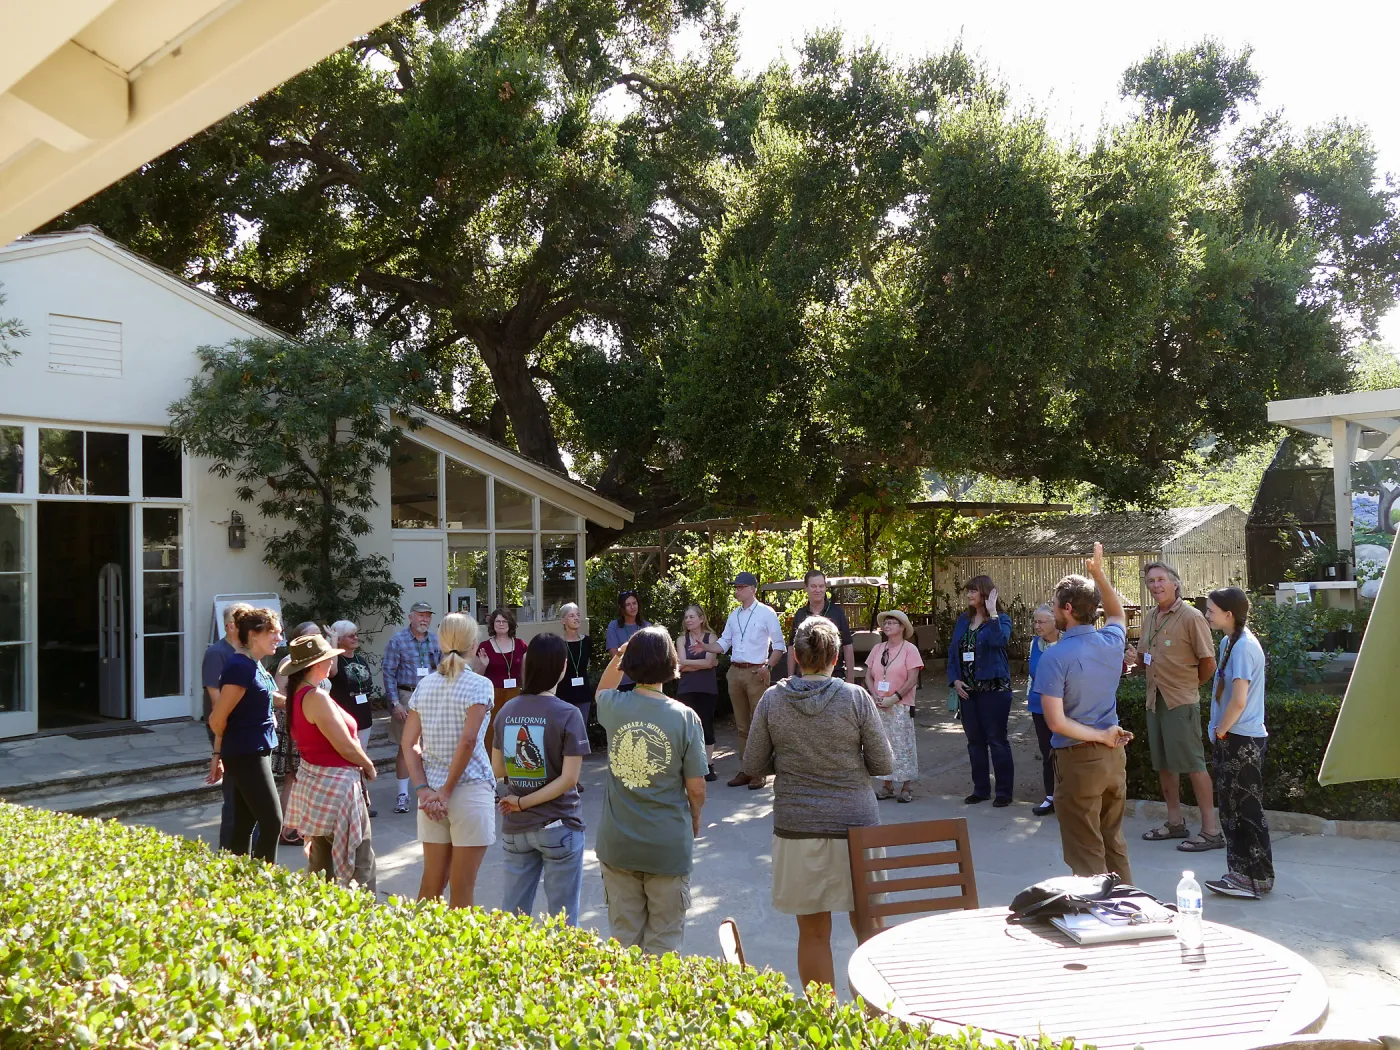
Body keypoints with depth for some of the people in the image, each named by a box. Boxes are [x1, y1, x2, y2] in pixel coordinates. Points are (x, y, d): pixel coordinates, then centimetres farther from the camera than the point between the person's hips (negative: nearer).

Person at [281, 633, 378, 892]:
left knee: (320, 861, 17)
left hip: (314, 781, 10)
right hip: (334, 785, -10)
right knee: (360, 862, -3)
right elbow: (345, 746, -21)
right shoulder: (316, 697, -21)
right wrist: (368, 766, -3)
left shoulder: (298, 694, 7)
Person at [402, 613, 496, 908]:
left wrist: (424, 789, -2)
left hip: (431, 795, 5)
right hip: (470, 791, -5)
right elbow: (467, 741, -17)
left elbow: (410, 744, 3)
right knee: (462, 887, 5)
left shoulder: (425, 685, 7)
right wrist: (447, 791, -11)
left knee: (432, 881, 15)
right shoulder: (479, 685, -9)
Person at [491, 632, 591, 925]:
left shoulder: (507, 711, 1)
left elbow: (497, 769, 8)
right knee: (562, 916, 7)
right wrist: (525, 802, -11)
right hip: (558, 825, -5)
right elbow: (569, 779, -18)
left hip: (515, 827, 5)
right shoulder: (567, 714, -14)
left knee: (512, 913, 15)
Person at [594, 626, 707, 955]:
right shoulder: (685, 717, -14)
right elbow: (696, 788, -7)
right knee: (664, 941, 11)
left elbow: (602, 691, 22)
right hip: (669, 846, -2)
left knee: (624, 936, 15)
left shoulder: (614, 707, -7)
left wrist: (619, 655, 12)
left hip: (617, 844, 2)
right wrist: (695, 821, 11)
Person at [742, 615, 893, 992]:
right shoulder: (856, 698, -9)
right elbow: (883, 765, -4)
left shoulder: (772, 700, -5)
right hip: (855, 824, -1)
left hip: (797, 828, 1)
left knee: (813, 932, 12)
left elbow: (753, 766, 1)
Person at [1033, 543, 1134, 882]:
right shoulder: (1112, 642, 0)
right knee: (1114, 843, 19)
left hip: (1078, 761, -6)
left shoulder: (1055, 657, -17)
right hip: (1114, 756, 6)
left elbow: (1056, 721, -22)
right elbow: (1117, 613, 26)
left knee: (1087, 854, 2)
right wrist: (1099, 573, 24)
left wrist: (1102, 736, -11)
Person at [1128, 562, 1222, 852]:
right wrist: (1136, 659, 0)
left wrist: (1189, 685, 4)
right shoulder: (1149, 617, 10)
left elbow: (1209, 662, -9)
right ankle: (1175, 823, 26)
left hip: (1181, 701, -8)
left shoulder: (1190, 617, -12)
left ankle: (1211, 830, 1)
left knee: (1192, 763, -5)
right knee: (1164, 763, 14)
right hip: (1155, 699, 8)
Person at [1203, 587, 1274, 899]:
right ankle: (1242, 871, 24)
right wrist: (1219, 733, 14)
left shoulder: (1243, 647, -19)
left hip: (1241, 740, -10)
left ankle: (1257, 877, 8)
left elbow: (1238, 701, -23)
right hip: (1233, 738, 10)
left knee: (1246, 810, -1)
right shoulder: (1229, 642, 11)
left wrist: (1219, 733, -11)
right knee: (1233, 809, 15)